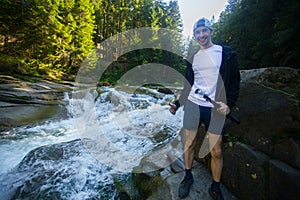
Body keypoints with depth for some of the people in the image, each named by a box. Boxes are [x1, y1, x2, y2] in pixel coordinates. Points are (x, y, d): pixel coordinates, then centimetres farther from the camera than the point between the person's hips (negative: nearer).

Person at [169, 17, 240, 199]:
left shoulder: (226, 53, 4)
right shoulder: (193, 58, 14)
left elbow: (235, 81, 2)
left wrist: (229, 104, -12)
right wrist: (177, 103, 9)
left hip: (215, 108, -2)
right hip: (193, 104, 3)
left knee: (216, 151, 2)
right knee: (189, 144, 8)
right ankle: (188, 177, 31)